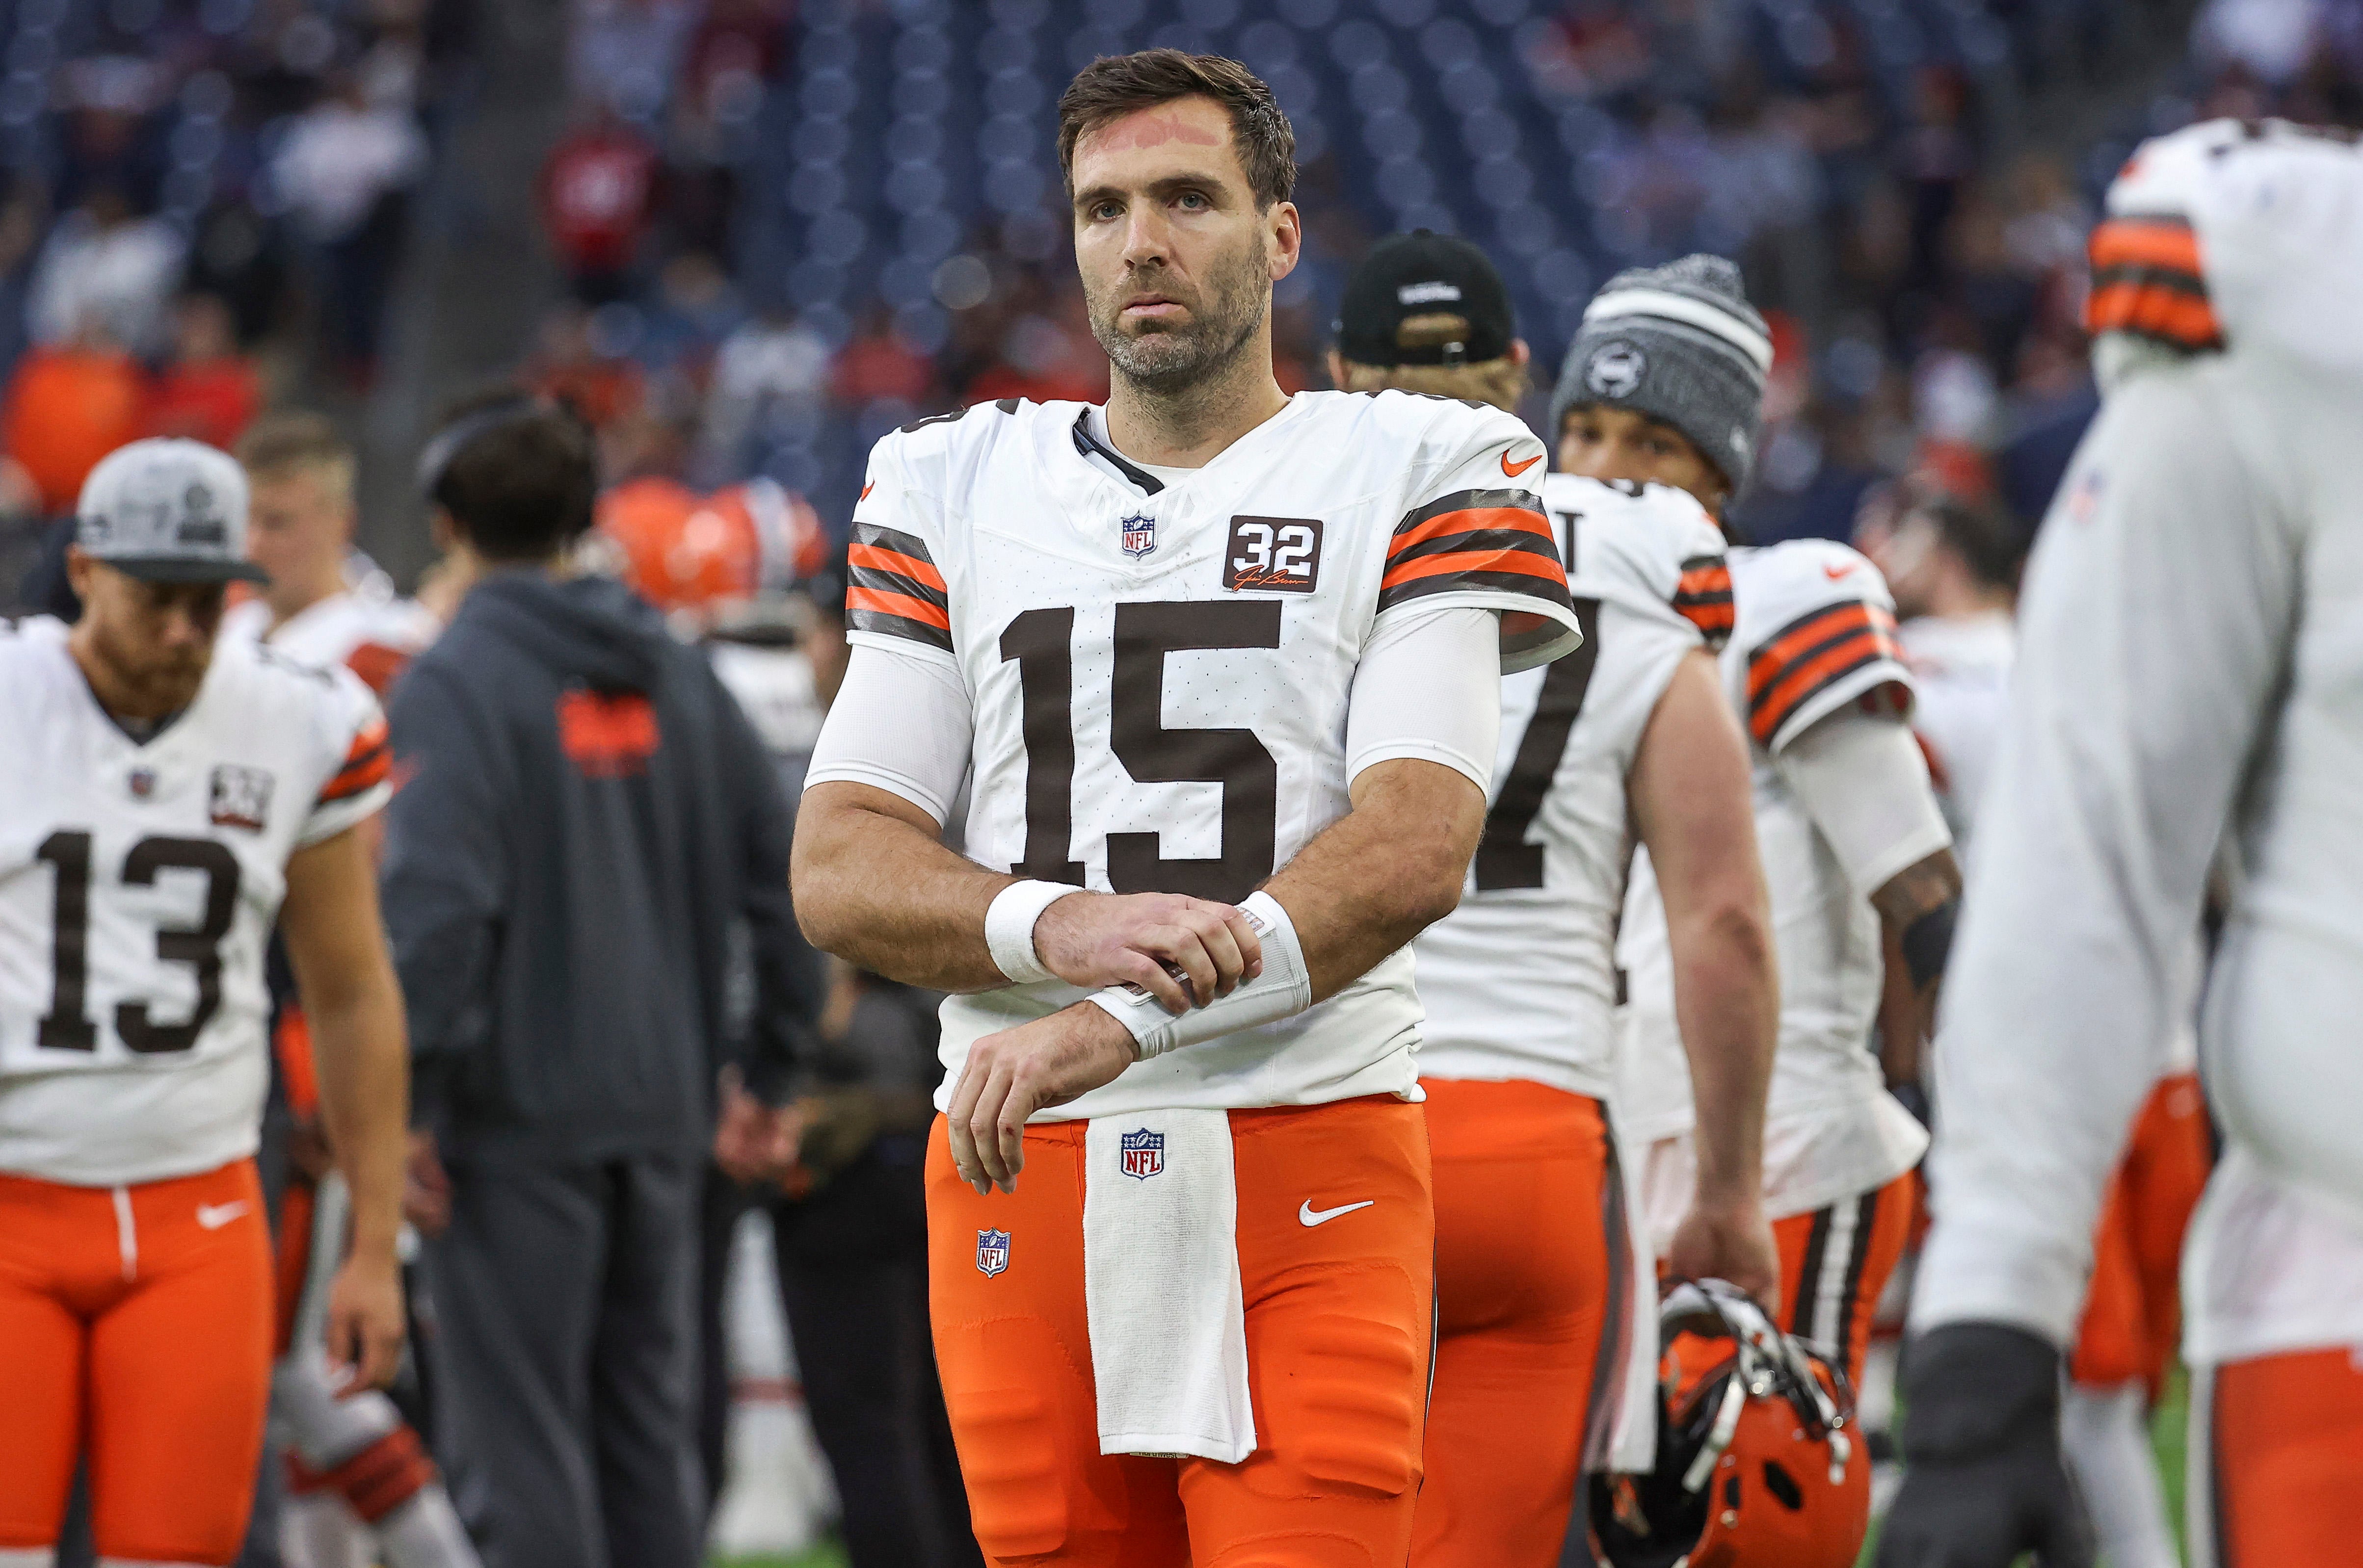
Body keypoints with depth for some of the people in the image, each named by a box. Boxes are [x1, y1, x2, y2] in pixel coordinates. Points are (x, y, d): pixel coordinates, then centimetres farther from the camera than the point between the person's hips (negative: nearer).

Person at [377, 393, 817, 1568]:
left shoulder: (453, 684, -9)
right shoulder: (676, 678, 10)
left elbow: (438, 907, -20)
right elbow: (788, 882, 10)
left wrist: (412, 1111, -15)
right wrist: (768, 1073, 17)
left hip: (519, 1117, -6)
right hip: (663, 1108, 6)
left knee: (517, 1441, -3)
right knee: (649, 1431, 14)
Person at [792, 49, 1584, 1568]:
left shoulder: (1408, 479, 5)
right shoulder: (957, 493, 15)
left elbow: (1418, 845, -9)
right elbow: (839, 870, 7)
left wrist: (1118, 1024, -19)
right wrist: (1060, 927, -15)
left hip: (1307, 1163, -3)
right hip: (1018, 1177, 3)